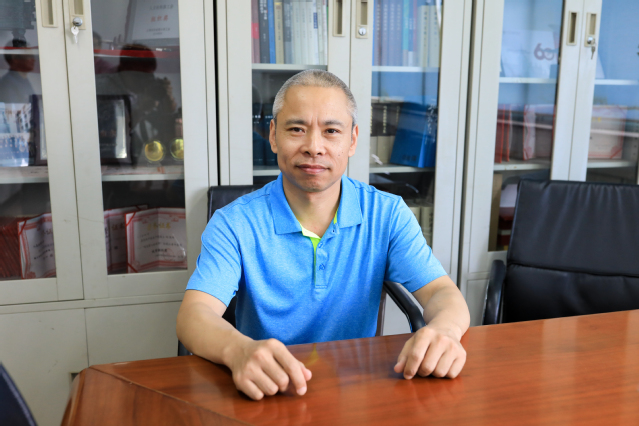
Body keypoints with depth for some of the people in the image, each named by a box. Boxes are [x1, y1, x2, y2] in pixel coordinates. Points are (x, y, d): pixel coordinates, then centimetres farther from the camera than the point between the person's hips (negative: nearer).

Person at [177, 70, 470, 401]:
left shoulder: (388, 215, -2)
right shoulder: (235, 224, -7)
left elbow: (443, 294, -9)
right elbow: (194, 315, -18)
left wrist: (444, 330, -34)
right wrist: (239, 351, -42)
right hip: (267, 396, -1)